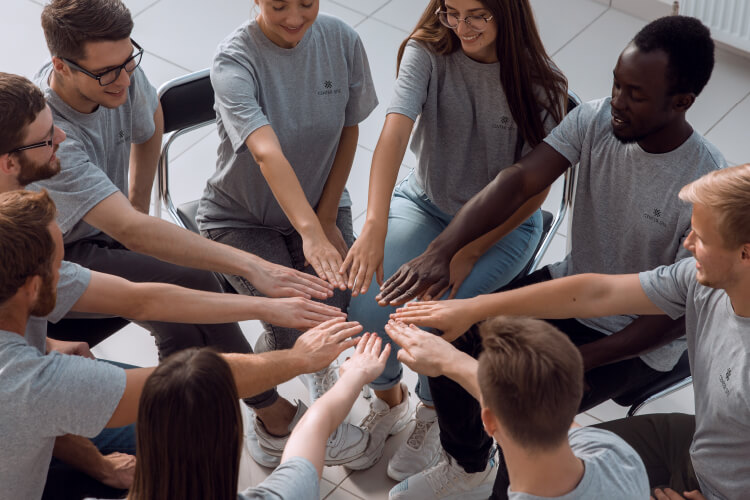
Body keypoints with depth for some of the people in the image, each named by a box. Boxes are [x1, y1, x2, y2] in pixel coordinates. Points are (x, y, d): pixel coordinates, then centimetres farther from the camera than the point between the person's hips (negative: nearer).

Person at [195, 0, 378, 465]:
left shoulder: (342, 40, -11)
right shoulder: (234, 60, -26)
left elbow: (349, 130, 2)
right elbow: (267, 152, -41)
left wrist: (327, 219, -3)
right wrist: (310, 233, -54)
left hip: (320, 204, 4)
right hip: (241, 217, -3)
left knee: (339, 306, -20)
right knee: (295, 323, -24)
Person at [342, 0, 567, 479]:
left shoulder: (542, 83, -17)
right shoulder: (427, 52, -16)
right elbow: (395, 131, -31)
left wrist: (467, 252, -21)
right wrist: (375, 226, -46)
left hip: (505, 224, -2)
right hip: (426, 205, 2)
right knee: (368, 308, -19)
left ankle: (433, 414, 10)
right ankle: (390, 402, 16)